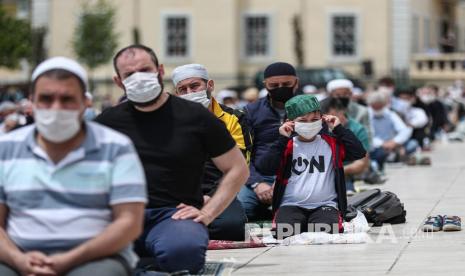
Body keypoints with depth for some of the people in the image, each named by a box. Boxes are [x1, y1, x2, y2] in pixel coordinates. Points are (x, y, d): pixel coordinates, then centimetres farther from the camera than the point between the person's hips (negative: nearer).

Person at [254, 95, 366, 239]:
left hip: (325, 205, 0)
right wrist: (283, 139, -6)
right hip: (291, 206, 0)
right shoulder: (286, 146, 8)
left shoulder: (331, 143, 10)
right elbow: (263, 168, -7)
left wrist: (338, 129, -1)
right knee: (286, 232, -31)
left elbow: (359, 153, -3)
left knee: (326, 232, -31)